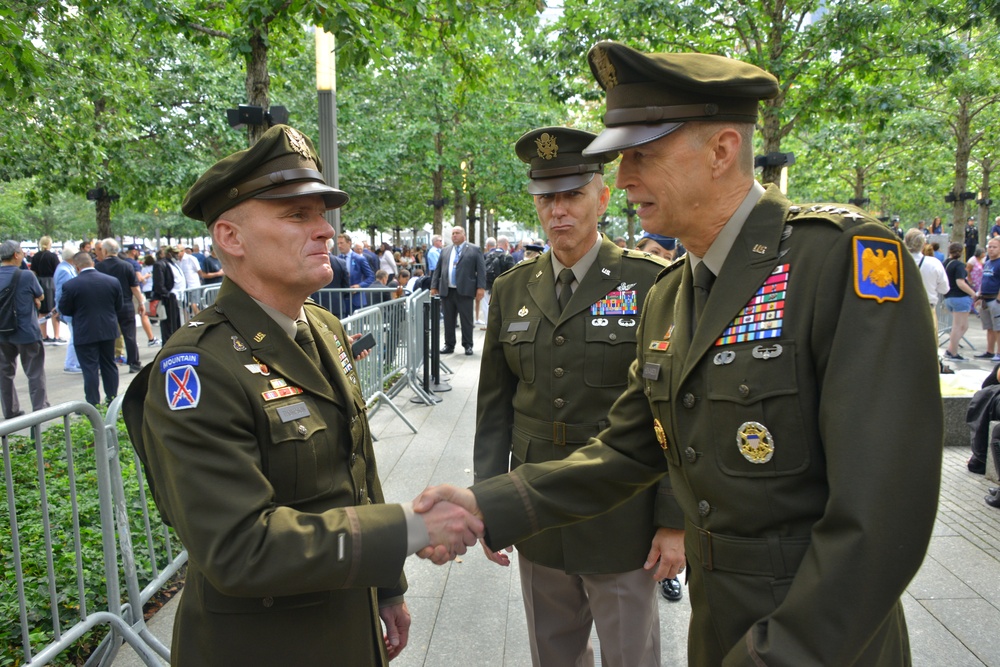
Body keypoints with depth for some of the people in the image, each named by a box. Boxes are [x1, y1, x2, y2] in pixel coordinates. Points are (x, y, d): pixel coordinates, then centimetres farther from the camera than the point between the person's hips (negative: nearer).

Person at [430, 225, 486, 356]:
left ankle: (468, 345, 11)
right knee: (448, 320, 8)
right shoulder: (445, 251, 16)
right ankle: (449, 345, 17)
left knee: (466, 320, 2)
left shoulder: (474, 250, 3)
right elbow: (438, 270, 16)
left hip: (465, 291, -4)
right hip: (447, 291, 4)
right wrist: (434, 286, 9)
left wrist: (481, 287, -11)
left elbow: (481, 270, -3)